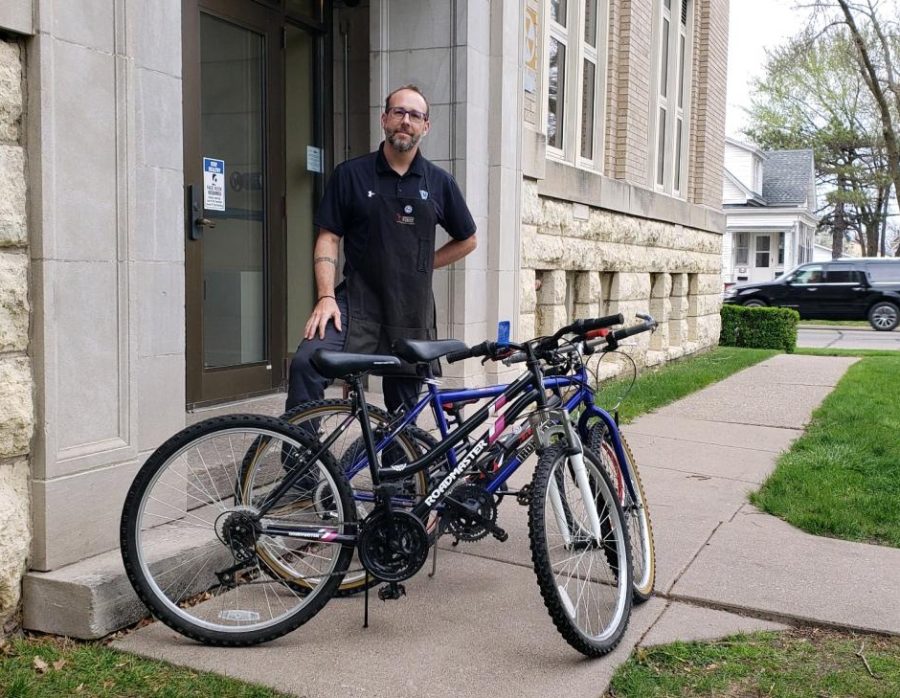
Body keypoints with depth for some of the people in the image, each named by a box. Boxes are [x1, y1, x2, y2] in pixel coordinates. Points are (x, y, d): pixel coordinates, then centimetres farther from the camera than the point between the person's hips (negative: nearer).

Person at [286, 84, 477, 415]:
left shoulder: (439, 183, 7)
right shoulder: (351, 174, 2)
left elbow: (467, 240, 19)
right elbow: (328, 238, 0)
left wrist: (419, 265, 9)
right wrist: (326, 297, -13)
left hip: (411, 310, 2)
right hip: (357, 303, -2)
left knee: (403, 406, 9)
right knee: (306, 363, -27)